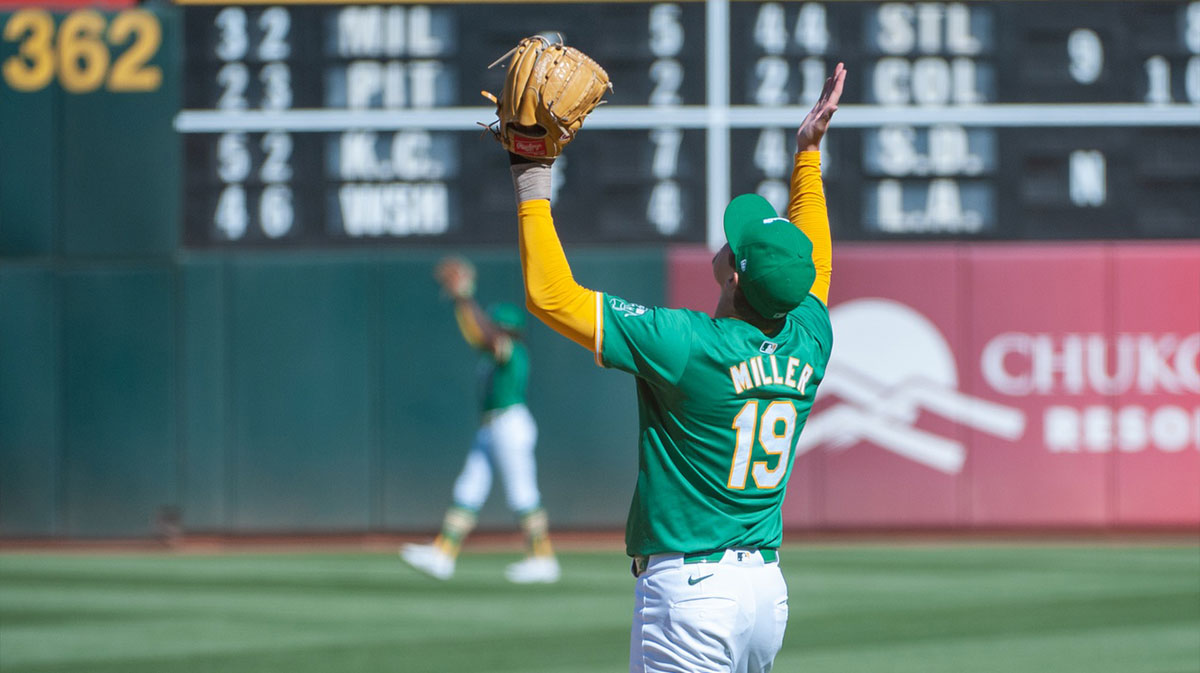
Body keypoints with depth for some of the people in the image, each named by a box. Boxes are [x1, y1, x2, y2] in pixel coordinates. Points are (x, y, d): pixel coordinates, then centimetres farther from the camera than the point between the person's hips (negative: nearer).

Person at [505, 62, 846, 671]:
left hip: (690, 592, -7)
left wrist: (532, 189, -4)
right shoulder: (807, 346, 2)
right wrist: (808, 151, 32)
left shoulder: (688, 346, -17)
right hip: (768, 588, 7)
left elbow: (550, 295, -14)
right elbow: (813, 261, 25)